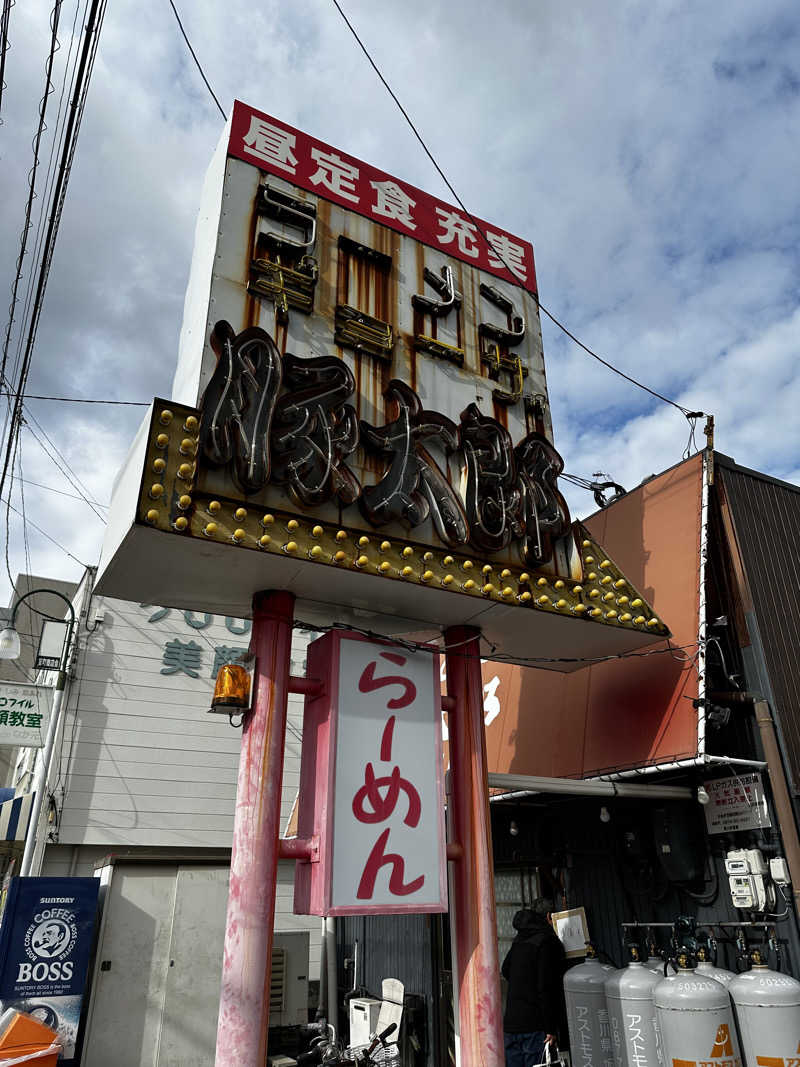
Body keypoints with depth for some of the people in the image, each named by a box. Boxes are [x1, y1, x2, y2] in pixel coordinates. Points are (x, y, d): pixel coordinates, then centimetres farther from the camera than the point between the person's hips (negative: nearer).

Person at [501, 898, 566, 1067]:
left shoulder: (519, 941, 13)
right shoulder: (547, 941, -13)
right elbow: (546, 988, -17)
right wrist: (550, 1029, -15)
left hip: (511, 1024, 7)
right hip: (535, 1027, -7)